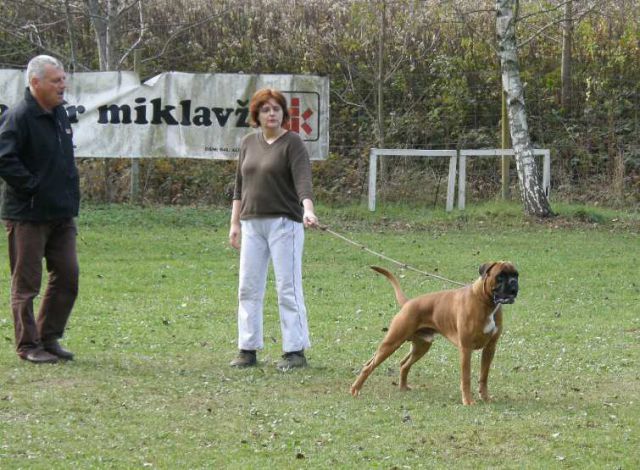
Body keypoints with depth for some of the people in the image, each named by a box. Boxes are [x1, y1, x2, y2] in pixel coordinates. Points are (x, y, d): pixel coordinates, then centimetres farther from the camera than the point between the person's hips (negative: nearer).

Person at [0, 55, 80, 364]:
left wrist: (71, 193, 15)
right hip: (28, 215, -8)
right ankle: (28, 345, 8)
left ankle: (50, 338, 20)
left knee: (67, 277, 9)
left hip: (61, 214, 8)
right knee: (26, 283, 1)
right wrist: (32, 186, -20)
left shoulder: (59, 114, 11)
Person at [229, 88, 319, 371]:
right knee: (249, 287, 6)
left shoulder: (292, 143, -7)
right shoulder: (249, 143, 11)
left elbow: (303, 179, -20)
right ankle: (248, 350, 11)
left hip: (284, 223, -6)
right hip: (253, 224, 6)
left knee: (288, 288, -5)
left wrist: (308, 209, -36)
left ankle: (296, 351, -1)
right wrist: (235, 223, 13)